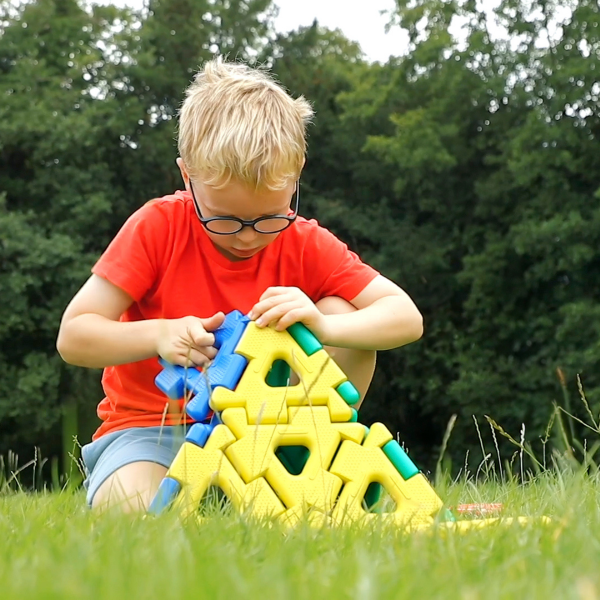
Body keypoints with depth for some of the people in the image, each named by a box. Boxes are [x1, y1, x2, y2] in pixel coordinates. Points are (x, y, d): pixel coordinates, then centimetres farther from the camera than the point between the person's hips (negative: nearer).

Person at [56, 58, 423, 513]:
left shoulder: (305, 244, -7)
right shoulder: (157, 227, -12)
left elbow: (407, 318, -14)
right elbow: (73, 336, -13)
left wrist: (322, 326, -33)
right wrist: (158, 334, -31)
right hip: (152, 423, -3)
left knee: (342, 314, -17)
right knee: (128, 508, -38)